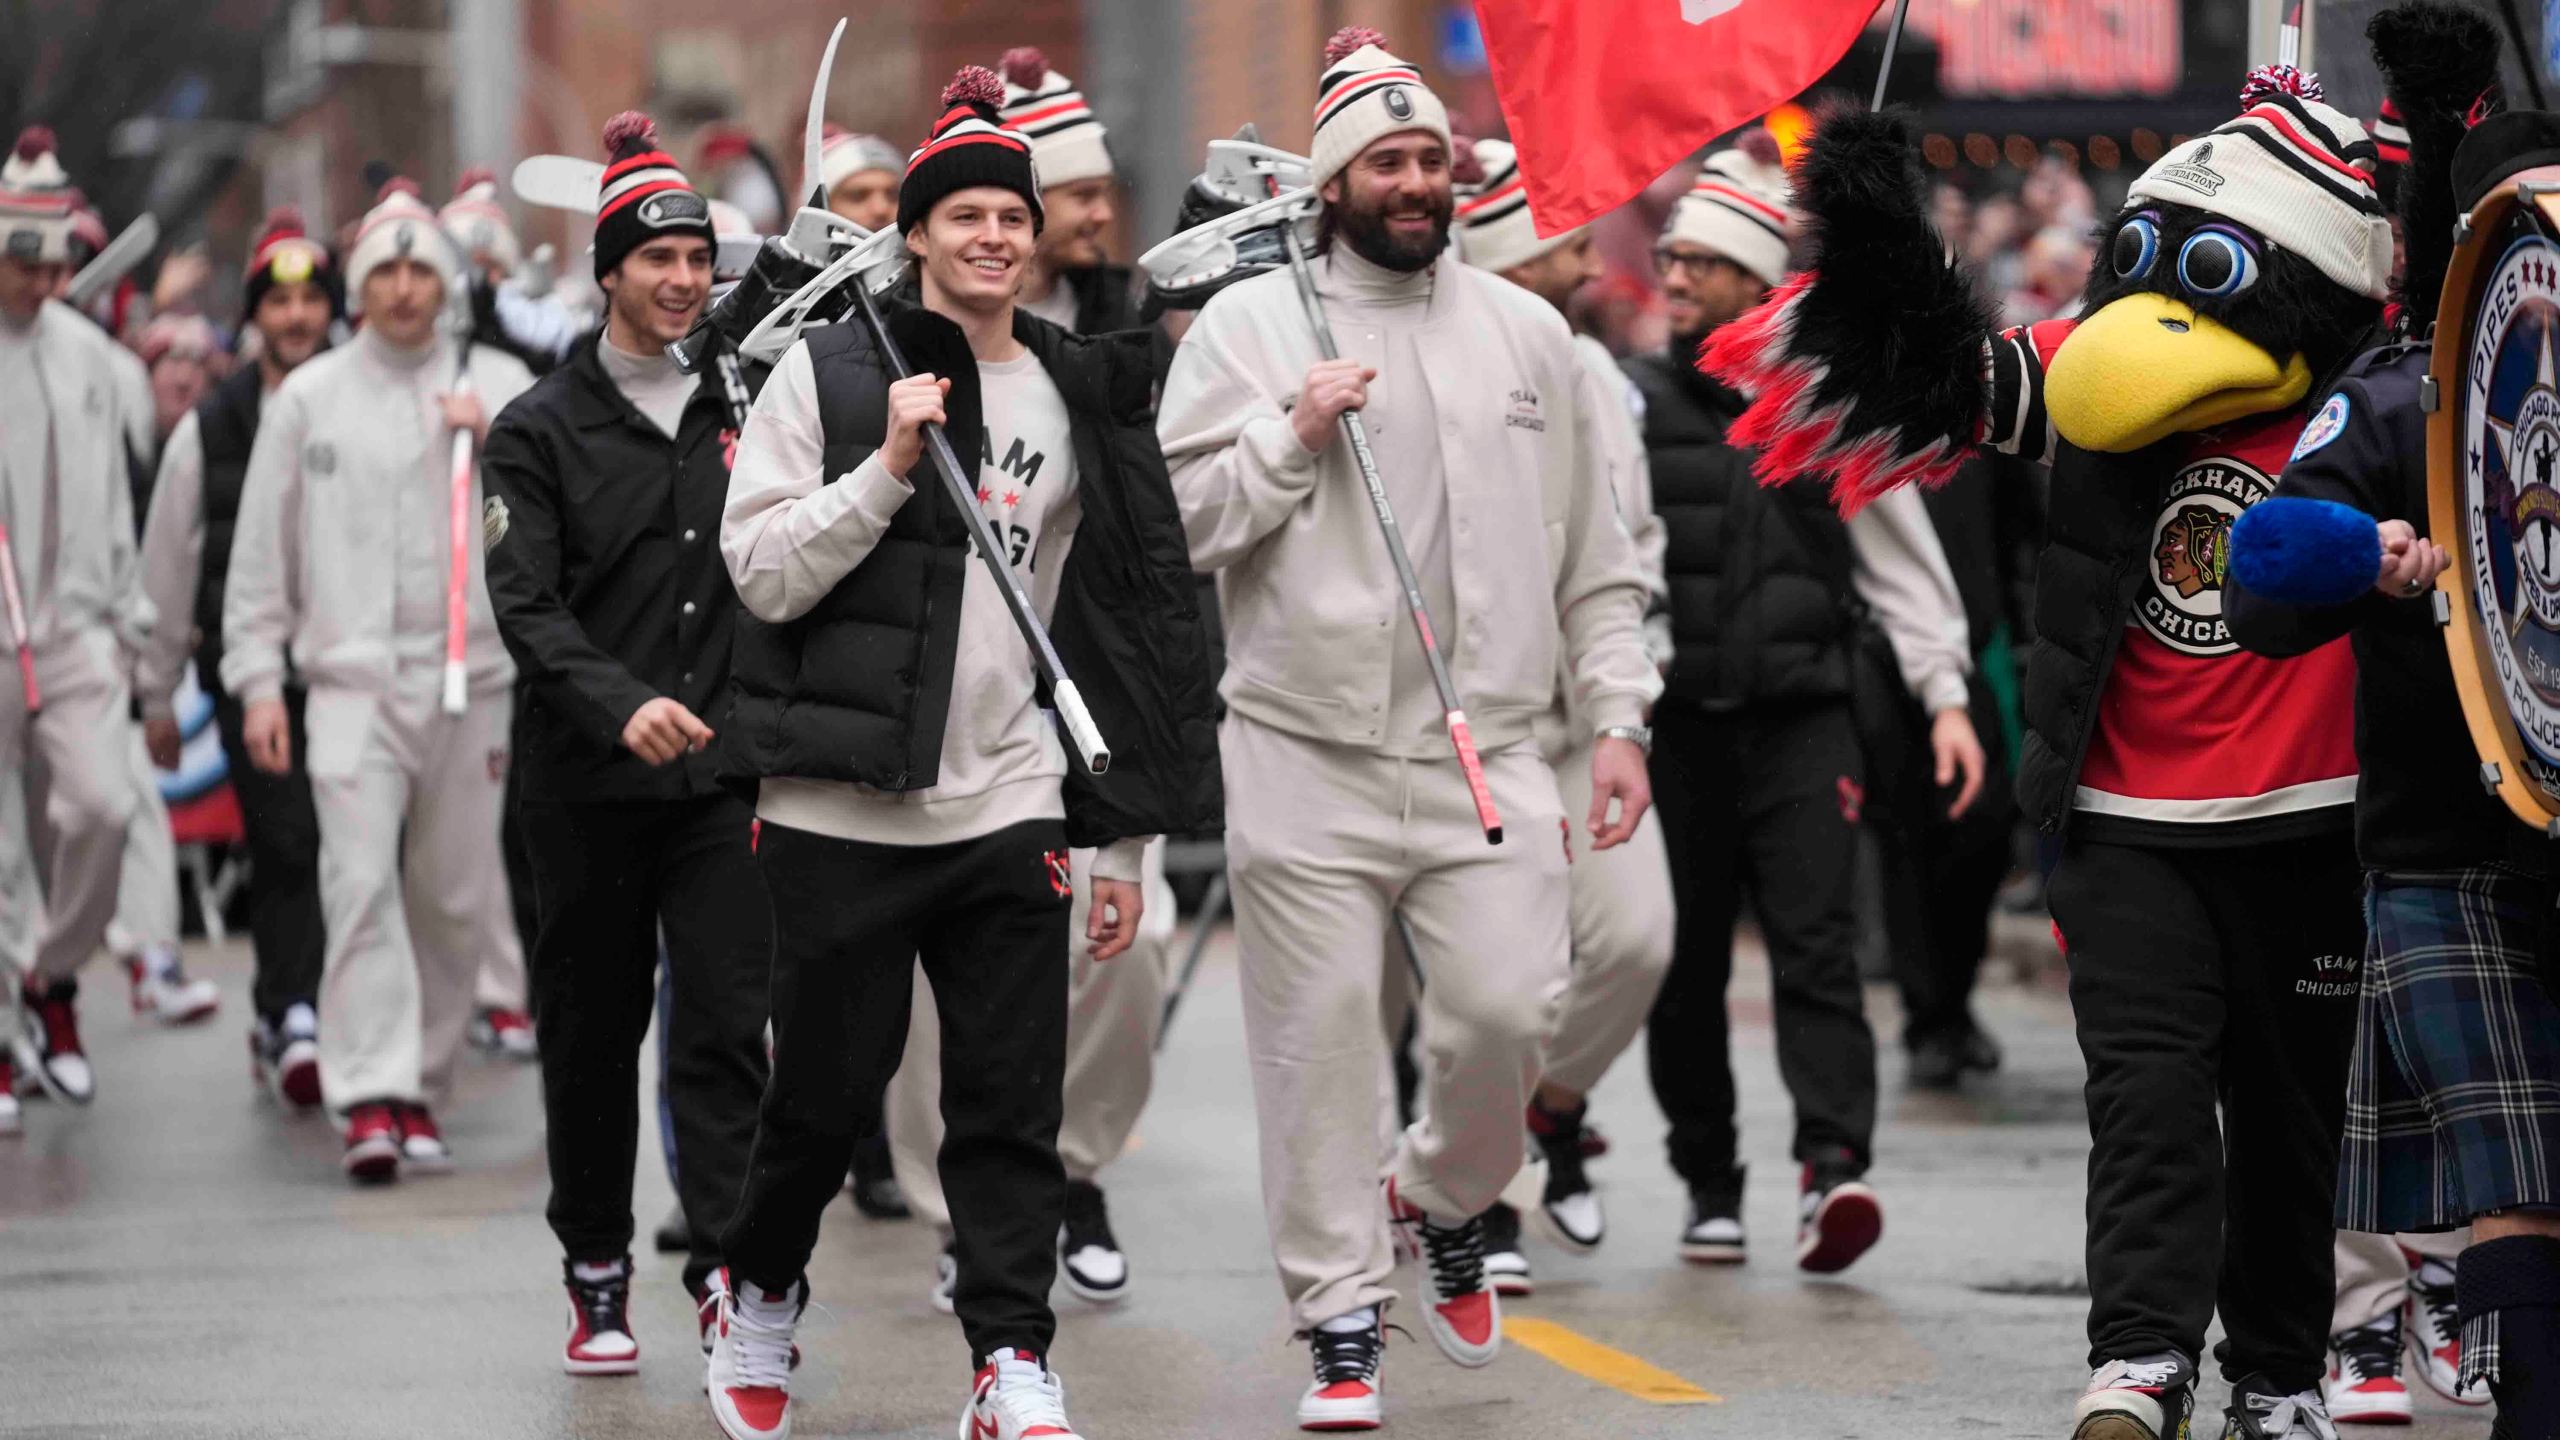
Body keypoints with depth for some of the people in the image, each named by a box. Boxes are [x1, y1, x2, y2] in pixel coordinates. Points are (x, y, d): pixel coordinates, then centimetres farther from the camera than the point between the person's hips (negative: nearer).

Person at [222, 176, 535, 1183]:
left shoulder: (499, 386, 9)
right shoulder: (309, 397, 8)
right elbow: (262, 550, 10)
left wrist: (496, 444, -9)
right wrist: (258, 680, 3)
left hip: (471, 678, 2)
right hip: (352, 675, -2)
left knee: (454, 895, 5)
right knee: (361, 881, -16)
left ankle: (421, 1088, 17)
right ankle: (370, 1097, -20)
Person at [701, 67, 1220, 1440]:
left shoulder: (1079, 398, 11)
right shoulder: (827, 373, -1)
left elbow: (1120, 627, 14)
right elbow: (763, 571, -7)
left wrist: (1120, 830, 11)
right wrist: (890, 465, -18)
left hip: (1008, 809, 3)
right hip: (841, 808, -3)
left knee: (1013, 1107, -3)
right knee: (824, 1092, 6)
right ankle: (756, 1293, 31)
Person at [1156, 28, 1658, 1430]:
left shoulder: (1527, 332, 12)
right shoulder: (1248, 325, 3)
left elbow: (1594, 559, 15)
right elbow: (1180, 520, -1)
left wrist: (1618, 717, 9)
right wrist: (1295, 433, -12)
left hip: (1487, 750, 2)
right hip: (1307, 752, -2)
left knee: (1508, 1008, -8)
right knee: (1319, 1041, -2)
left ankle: (1442, 1198, 23)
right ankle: (1341, 1325, 8)